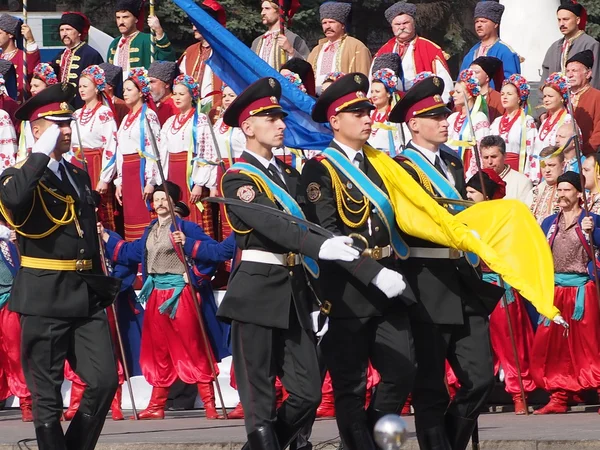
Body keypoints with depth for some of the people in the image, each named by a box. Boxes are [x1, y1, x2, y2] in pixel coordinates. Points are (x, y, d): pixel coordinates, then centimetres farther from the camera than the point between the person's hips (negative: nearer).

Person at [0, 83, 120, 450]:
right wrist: (42, 152, -23)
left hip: (86, 295, 6)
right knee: (47, 394, 0)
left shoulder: (80, 177, 16)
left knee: (105, 380, -2)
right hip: (44, 296, -6)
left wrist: (102, 285, 18)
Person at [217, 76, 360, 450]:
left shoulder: (289, 176, 18)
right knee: (260, 400, -4)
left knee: (308, 393, 3)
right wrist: (320, 246, -37)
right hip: (258, 292, -7)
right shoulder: (238, 179, -6)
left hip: (294, 292, 7)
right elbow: (272, 225, -23)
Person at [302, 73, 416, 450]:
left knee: (403, 368, -1)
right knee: (351, 385, -1)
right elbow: (326, 233, -15)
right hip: (348, 287, -6)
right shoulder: (320, 170, -6)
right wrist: (374, 274, -22)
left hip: (388, 282, 6)